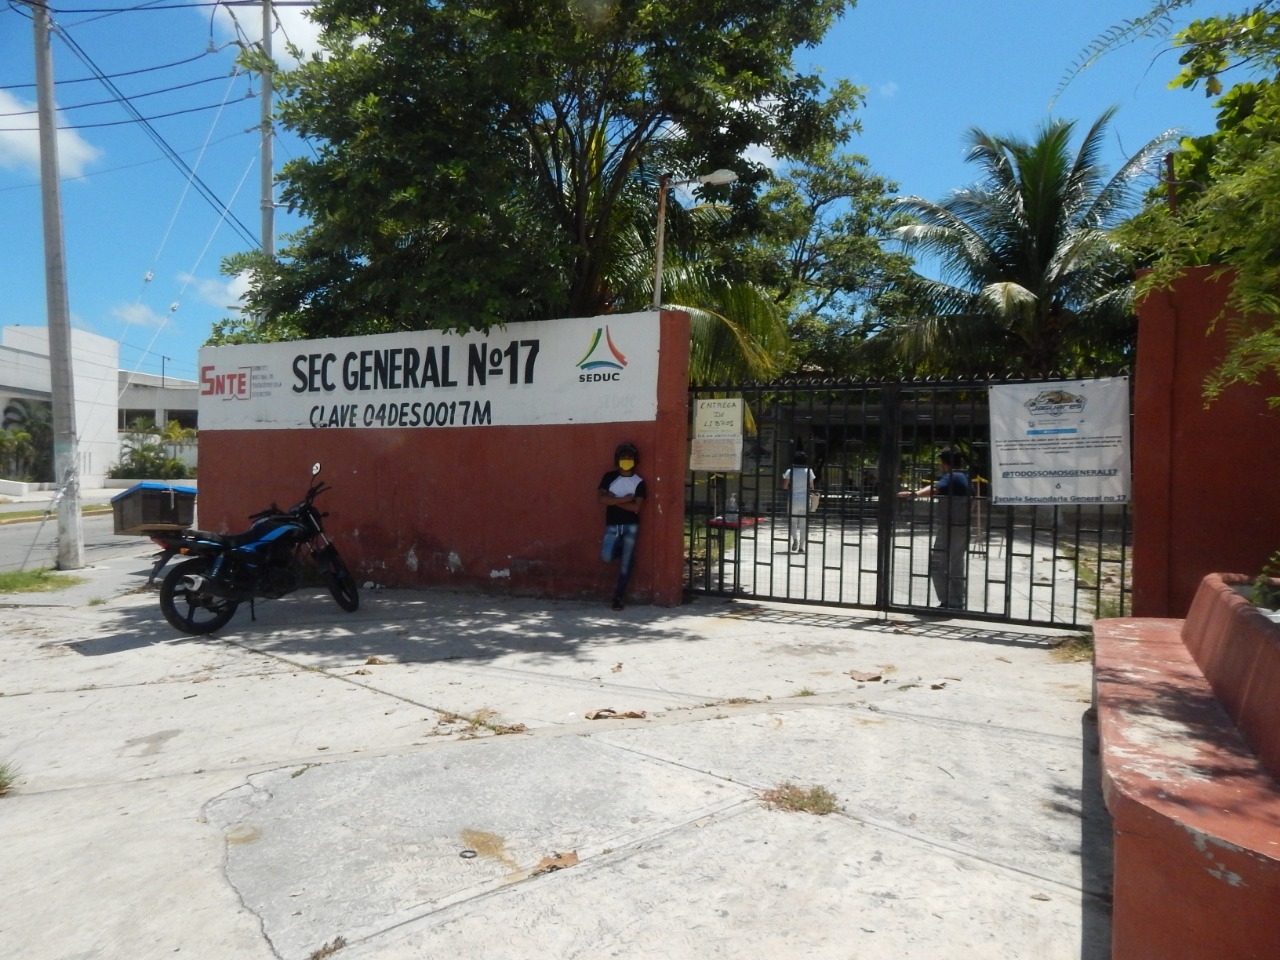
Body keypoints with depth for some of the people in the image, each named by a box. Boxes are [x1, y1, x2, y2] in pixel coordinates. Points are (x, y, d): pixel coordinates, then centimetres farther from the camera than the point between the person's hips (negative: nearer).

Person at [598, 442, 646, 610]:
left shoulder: (639, 482, -1)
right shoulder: (609, 477, 3)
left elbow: (637, 507, -11)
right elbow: (600, 498, -9)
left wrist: (614, 501, -9)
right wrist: (622, 500, -14)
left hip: (630, 526, -1)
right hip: (612, 525, 1)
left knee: (625, 563, 0)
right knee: (606, 557, -14)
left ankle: (618, 597, 11)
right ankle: (622, 551, 20)